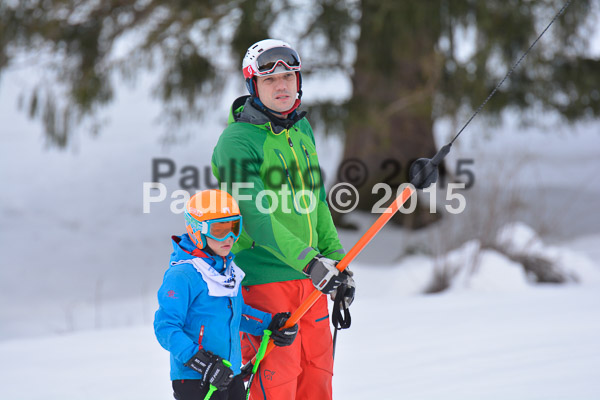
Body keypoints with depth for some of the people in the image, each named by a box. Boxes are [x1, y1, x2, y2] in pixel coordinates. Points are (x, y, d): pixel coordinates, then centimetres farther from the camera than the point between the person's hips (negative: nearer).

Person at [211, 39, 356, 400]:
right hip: (262, 277, -7)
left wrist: (338, 265, 18)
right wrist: (311, 263, -31)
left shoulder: (301, 130, 13)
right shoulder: (237, 140, -12)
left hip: (310, 277, 7)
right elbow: (256, 216, -23)